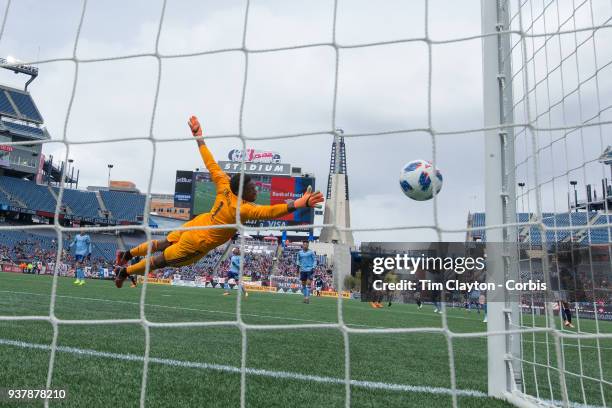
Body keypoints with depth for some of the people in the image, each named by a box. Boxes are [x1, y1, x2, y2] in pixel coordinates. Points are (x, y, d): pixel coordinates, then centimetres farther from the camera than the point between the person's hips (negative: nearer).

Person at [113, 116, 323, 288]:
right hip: (197, 244, -6)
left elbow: (211, 164, -8)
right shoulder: (243, 208, -34)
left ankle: (126, 254, 46)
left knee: (163, 244, 30)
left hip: (194, 225, 6)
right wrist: (297, 204, -60)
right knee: (161, 260, 17)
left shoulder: (224, 185, -15)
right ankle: (125, 271, 35)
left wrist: (199, 137, 3)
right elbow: (267, 212, -49)